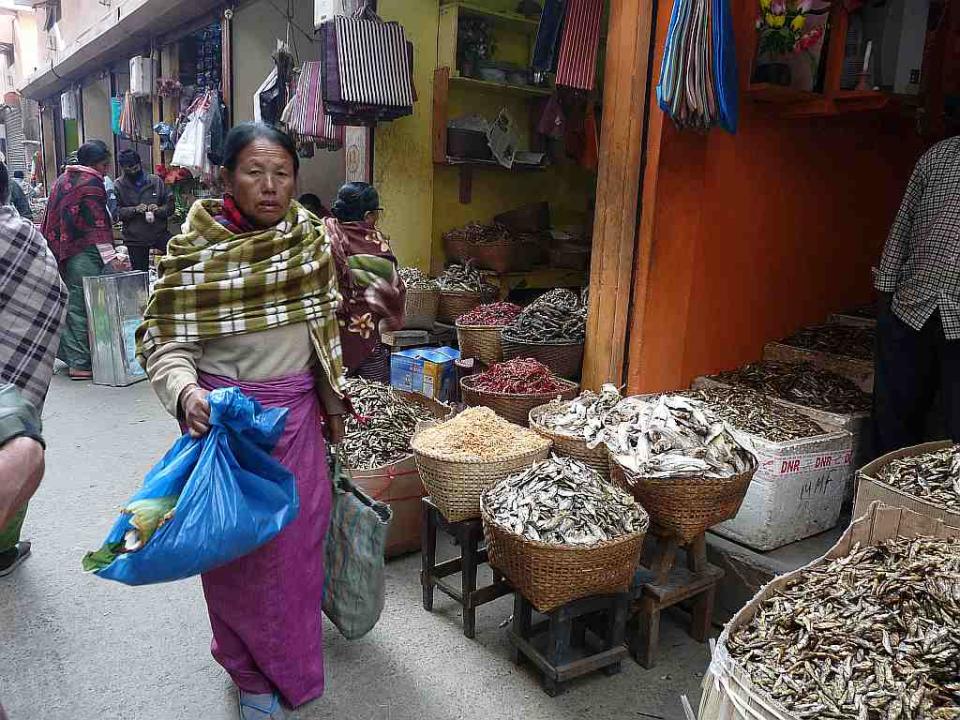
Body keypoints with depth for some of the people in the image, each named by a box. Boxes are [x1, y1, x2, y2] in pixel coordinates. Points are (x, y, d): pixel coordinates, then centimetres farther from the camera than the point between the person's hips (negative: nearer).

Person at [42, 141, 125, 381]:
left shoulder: (63, 179, 20)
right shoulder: (91, 182, -8)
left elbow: (54, 218, 24)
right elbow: (97, 223, -16)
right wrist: (110, 257, -18)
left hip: (61, 251, 9)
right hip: (83, 254, -9)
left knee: (71, 304, 15)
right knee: (83, 307, -7)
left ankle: (68, 354, 22)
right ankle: (80, 363, -6)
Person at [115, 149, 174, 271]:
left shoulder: (156, 181, 5)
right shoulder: (118, 185, 1)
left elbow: (170, 205, 6)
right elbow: (117, 211, -5)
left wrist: (159, 210, -14)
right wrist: (135, 209, -20)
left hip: (159, 233, 0)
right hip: (135, 238, 0)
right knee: (140, 273, 7)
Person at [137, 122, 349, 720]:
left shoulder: (311, 237, -1)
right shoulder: (193, 251, -12)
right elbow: (164, 340, -9)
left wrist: (333, 401, 14)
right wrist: (184, 390, -29)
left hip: (297, 413, 4)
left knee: (298, 540, 16)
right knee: (238, 551, 9)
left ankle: (292, 659, 43)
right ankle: (252, 672, 35)